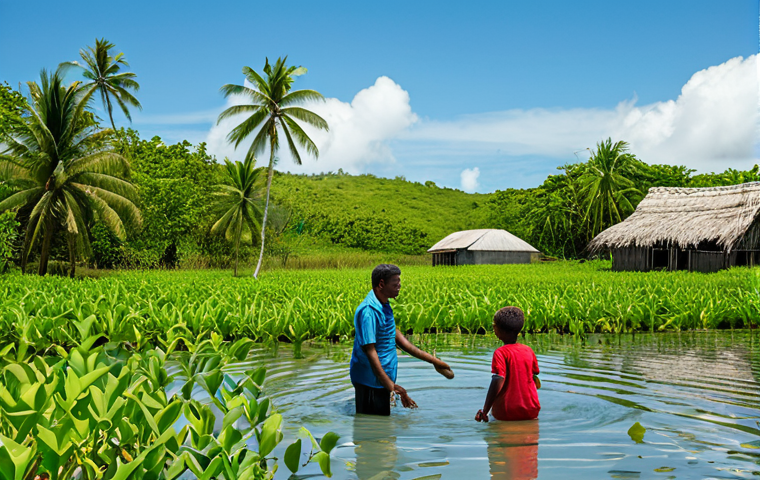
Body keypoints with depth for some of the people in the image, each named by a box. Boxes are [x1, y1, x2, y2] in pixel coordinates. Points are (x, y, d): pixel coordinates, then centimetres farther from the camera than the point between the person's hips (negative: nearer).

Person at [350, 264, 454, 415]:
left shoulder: (384, 305, 9)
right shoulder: (368, 311, -22)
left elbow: (395, 335, 19)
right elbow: (369, 350, -25)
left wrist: (431, 359, 20)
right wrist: (390, 385, -29)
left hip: (383, 377, 10)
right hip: (370, 380, -10)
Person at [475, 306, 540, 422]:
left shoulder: (500, 353, -12)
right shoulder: (529, 350, 4)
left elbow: (498, 381, -22)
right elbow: (536, 382, 13)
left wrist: (485, 410, -19)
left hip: (506, 413, -4)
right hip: (532, 412, 4)